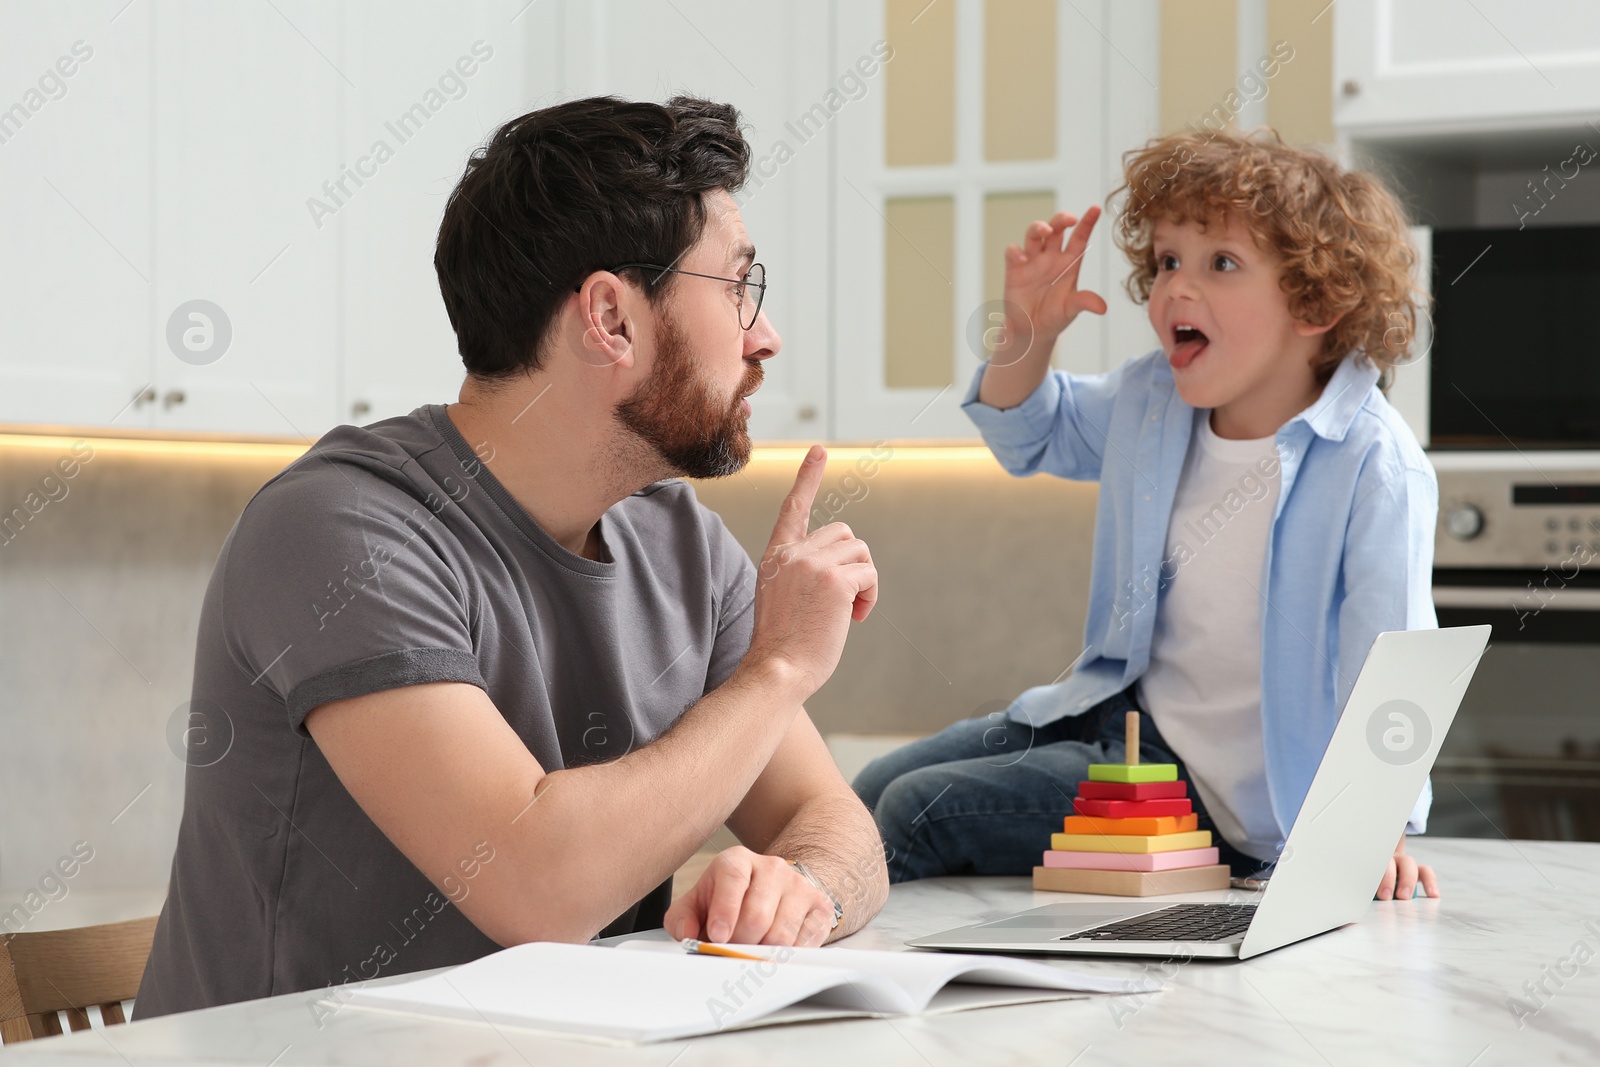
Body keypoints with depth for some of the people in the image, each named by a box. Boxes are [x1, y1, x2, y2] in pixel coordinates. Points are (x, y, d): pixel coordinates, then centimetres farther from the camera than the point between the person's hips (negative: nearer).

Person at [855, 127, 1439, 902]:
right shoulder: (1151, 400, -2)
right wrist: (1027, 336, -2)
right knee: (873, 790, 9)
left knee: (914, 816, -10)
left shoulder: (1376, 467, -24)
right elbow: (1031, 437, 18)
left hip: (1213, 782, -7)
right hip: (1116, 706, 7)